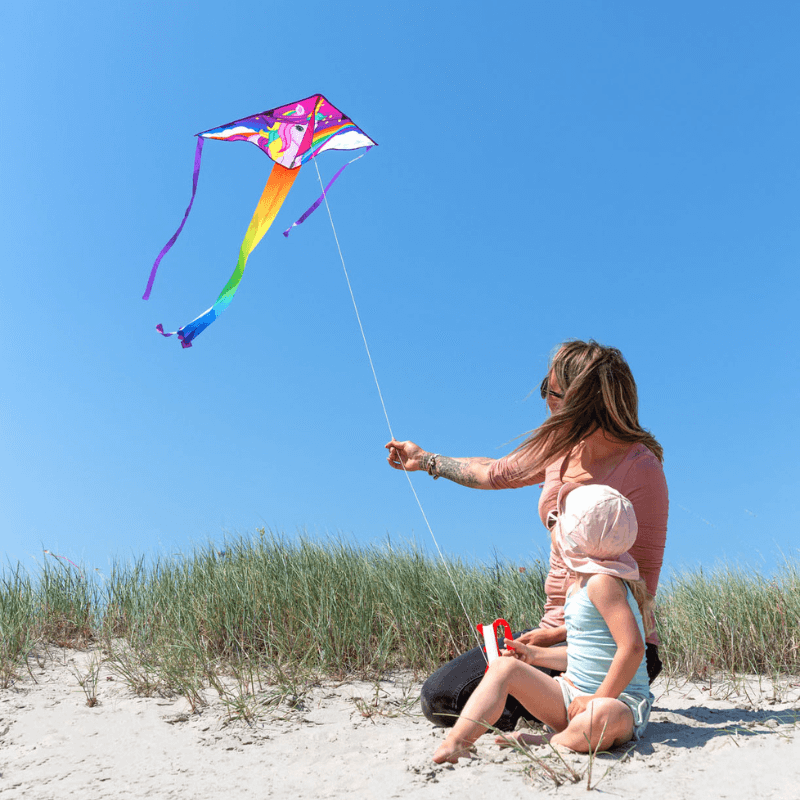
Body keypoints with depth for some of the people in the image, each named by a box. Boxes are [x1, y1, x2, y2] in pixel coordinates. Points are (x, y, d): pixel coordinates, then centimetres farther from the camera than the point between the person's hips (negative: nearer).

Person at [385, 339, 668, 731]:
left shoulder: (641, 470, -17)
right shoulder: (559, 447, 4)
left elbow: (639, 589, -17)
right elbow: (496, 472, 24)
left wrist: (560, 635, -22)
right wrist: (426, 460, 36)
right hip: (556, 631, 7)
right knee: (438, 698, -3)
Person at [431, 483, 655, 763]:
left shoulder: (603, 582, -17)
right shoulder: (579, 584, 13)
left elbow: (632, 647, -26)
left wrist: (599, 698, -22)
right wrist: (534, 655, 17)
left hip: (620, 701, -9)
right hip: (574, 695, 9)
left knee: (604, 716, -44)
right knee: (504, 666, -5)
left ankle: (544, 742, -23)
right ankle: (456, 741, -20)